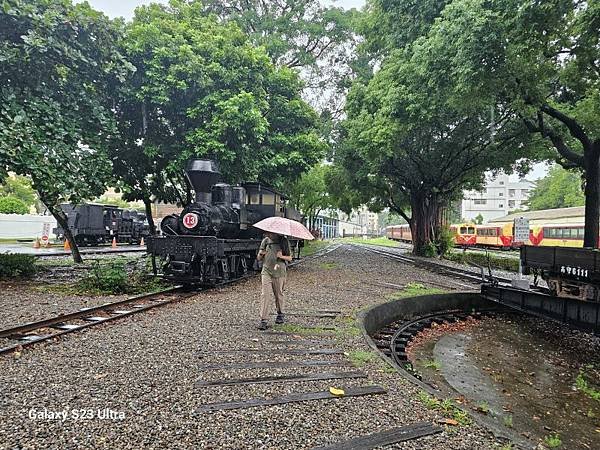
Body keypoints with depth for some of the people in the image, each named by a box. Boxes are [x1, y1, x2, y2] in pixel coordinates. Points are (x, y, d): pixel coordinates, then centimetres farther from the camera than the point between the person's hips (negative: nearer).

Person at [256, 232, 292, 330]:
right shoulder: (266, 241, 4)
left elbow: (290, 258, 4)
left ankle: (280, 314, 35)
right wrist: (261, 254, -15)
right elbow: (258, 258, 8)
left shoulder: (284, 242, 1)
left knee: (279, 294, 12)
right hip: (266, 271, 1)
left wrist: (281, 256, -16)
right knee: (265, 294, -10)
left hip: (279, 273, 0)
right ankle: (263, 320, -8)